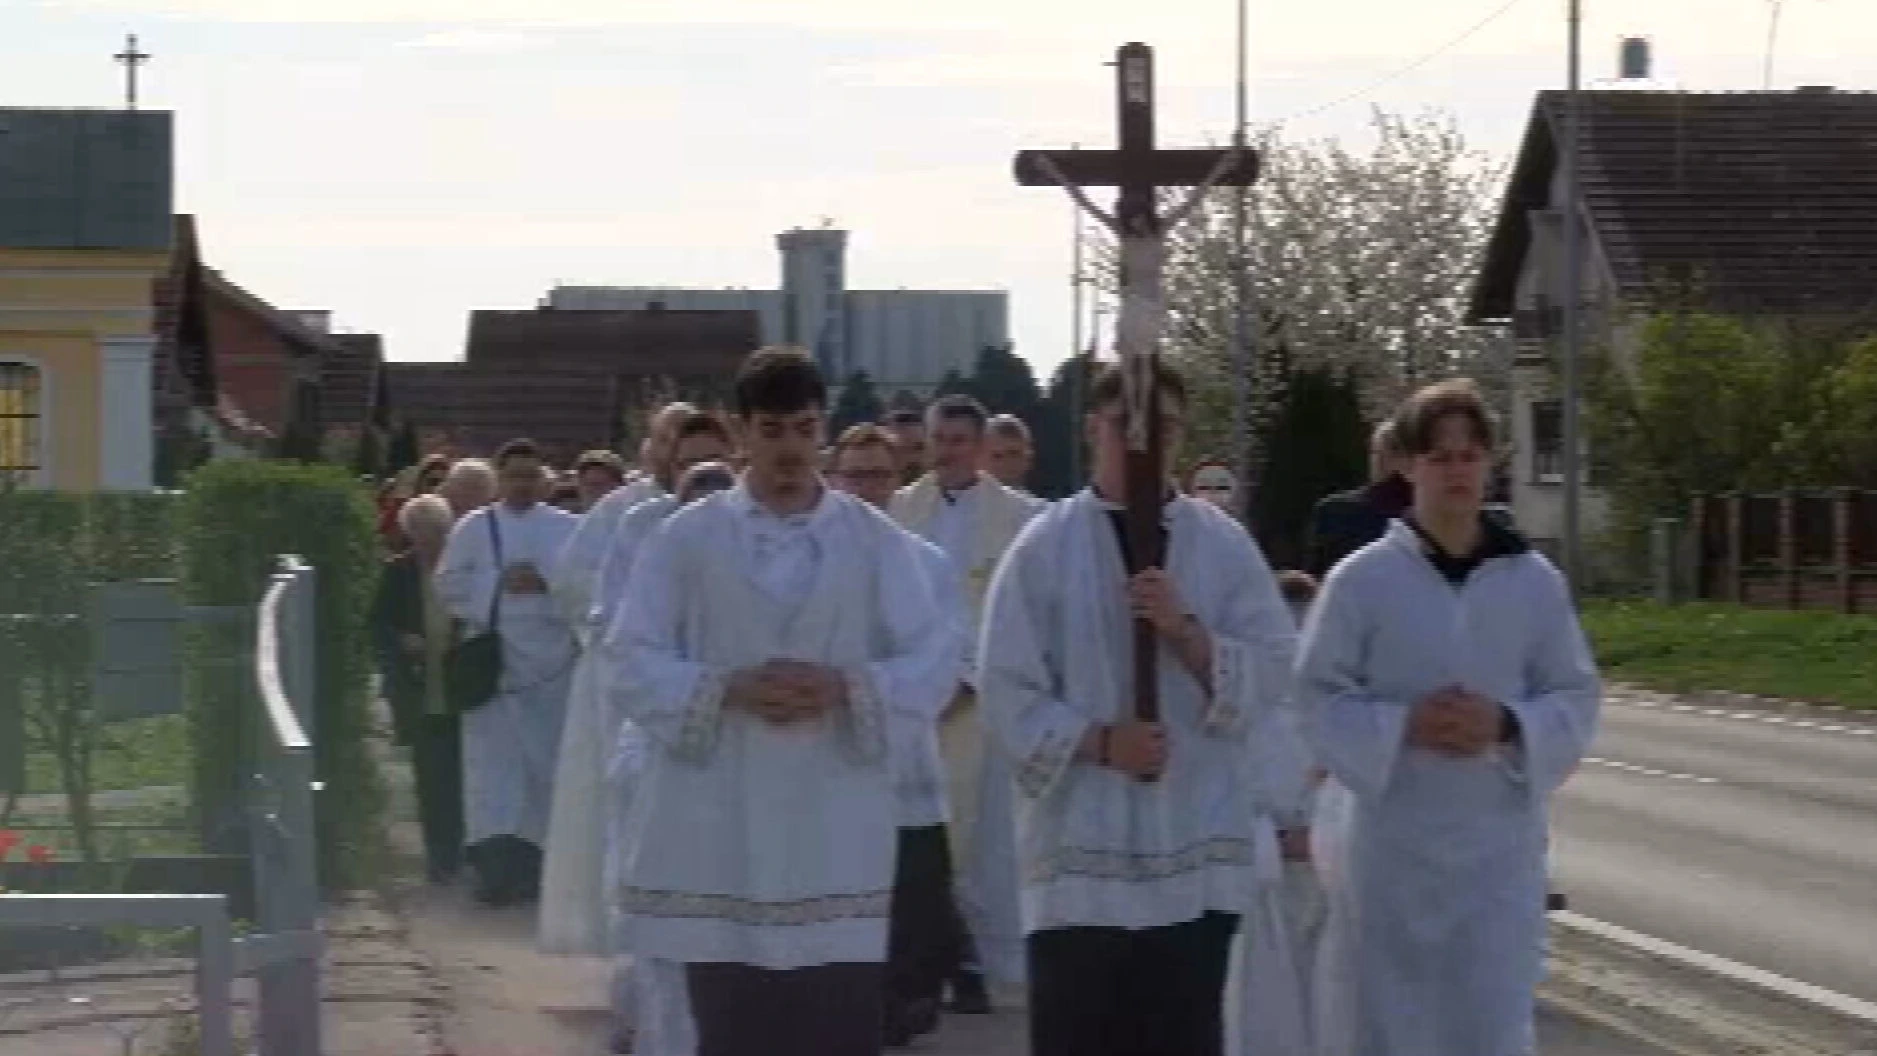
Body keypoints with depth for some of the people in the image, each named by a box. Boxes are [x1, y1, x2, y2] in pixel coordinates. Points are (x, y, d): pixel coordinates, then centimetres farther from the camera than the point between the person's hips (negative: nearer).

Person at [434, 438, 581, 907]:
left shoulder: (567, 528, 8)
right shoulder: (473, 528, 8)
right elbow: (449, 584, 1)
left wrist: (547, 582, -15)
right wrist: (499, 583, -11)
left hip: (552, 662, 1)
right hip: (492, 661, -1)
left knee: (546, 765, 5)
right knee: (493, 762, -9)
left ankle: (534, 859, 16)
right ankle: (495, 858, -19)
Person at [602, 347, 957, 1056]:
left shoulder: (877, 542, 5)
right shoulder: (683, 539, 3)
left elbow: (933, 664, 1)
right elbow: (632, 662, 0)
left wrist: (844, 687, -15)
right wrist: (728, 689, -16)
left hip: (836, 832, 0)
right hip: (720, 829, 0)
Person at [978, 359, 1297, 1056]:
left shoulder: (1225, 546, 5)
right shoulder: (1044, 548, 1)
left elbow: (1275, 676, 0)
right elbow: (1006, 690, -3)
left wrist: (1184, 630, -14)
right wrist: (1097, 742, -16)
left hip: (1195, 851, 2)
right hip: (1080, 851, -1)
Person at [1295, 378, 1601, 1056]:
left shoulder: (1535, 582, 3)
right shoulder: (1361, 579, -4)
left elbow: (1577, 698, 6)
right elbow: (1317, 694, -3)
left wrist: (1508, 725, -12)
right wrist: (1403, 725, -17)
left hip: (1498, 841, 1)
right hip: (1393, 840, -1)